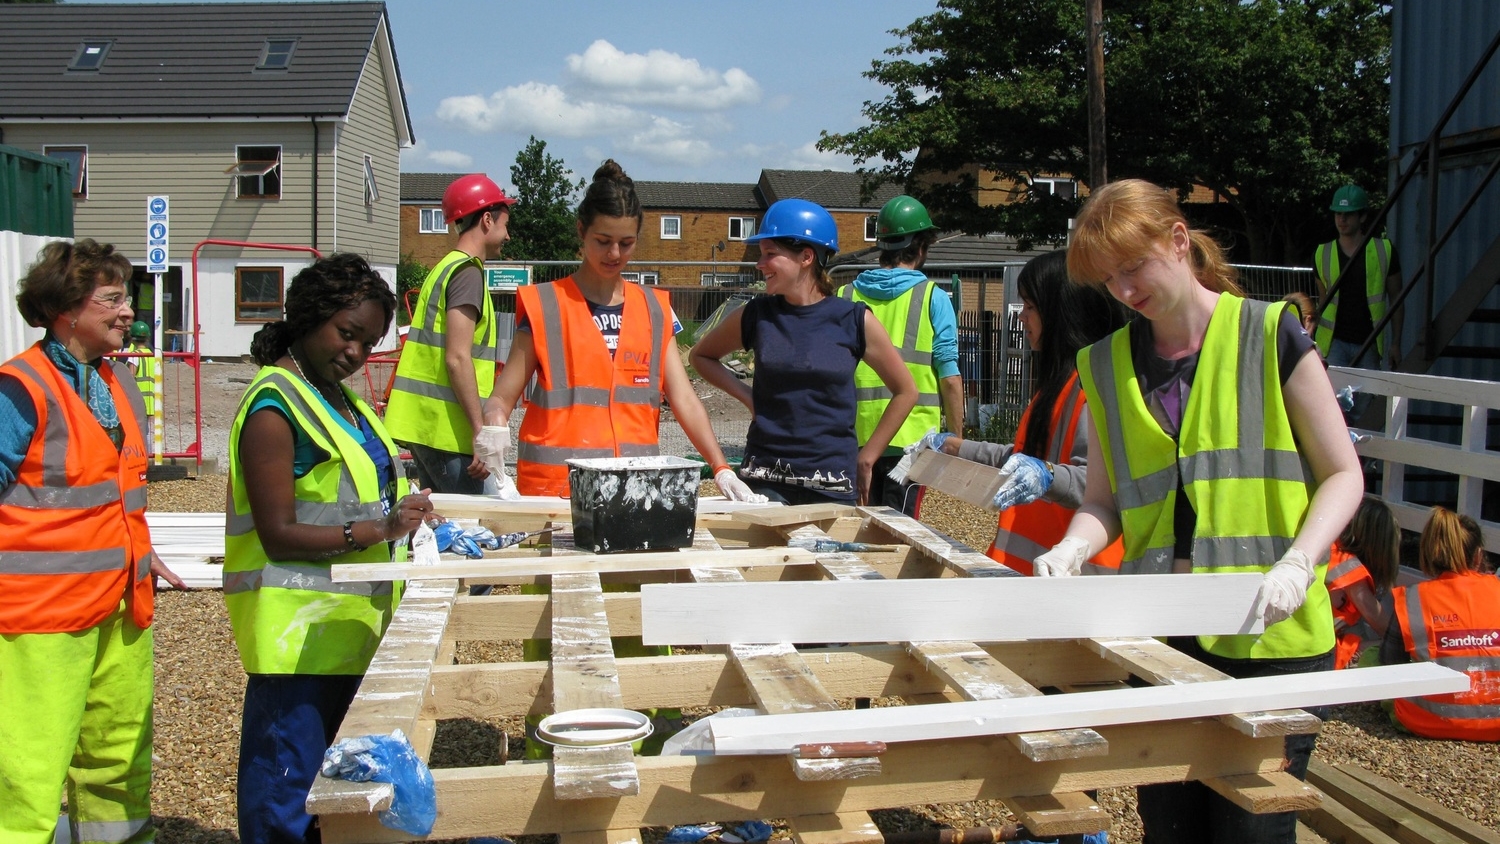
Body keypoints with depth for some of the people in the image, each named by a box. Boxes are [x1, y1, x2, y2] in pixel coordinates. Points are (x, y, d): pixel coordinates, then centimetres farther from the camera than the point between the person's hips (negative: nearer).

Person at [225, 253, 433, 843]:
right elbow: (278, 534, -17)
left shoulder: (338, 399, 15)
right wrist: (378, 530, -24)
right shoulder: (275, 407, -13)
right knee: (287, 793, -2)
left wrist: (401, 517, 10)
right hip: (297, 628, -9)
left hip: (346, 620, 9)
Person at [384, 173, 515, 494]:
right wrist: (481, 431, -20)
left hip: (424, 427, 9)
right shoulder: (467, 272, -10)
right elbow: (457, 359, -19)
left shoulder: (442, 269, 18)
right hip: (448, 431, -9)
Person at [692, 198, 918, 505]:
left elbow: (905, 392, 6)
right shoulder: (756, 315, 2)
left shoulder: (855, 321, -3)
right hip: (764, 480, 1)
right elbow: (701, 356, 19)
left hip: (832, 485, -1)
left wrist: (866, 457, 3)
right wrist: (748, 397, 4)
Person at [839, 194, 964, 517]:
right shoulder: (933, 298, -3)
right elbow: (949, 379, -6)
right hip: (911, 435, -3)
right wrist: (956, 441, 3)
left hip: (857, 435, 3)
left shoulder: (846, 296, 5)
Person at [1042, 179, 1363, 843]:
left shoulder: (1269, 333, -3)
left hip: (1268, 638, -3)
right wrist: (1073, 549, -9)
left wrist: (1295, 566, -16)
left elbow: (1342, 474, -1)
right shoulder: (1107, 364, 8)